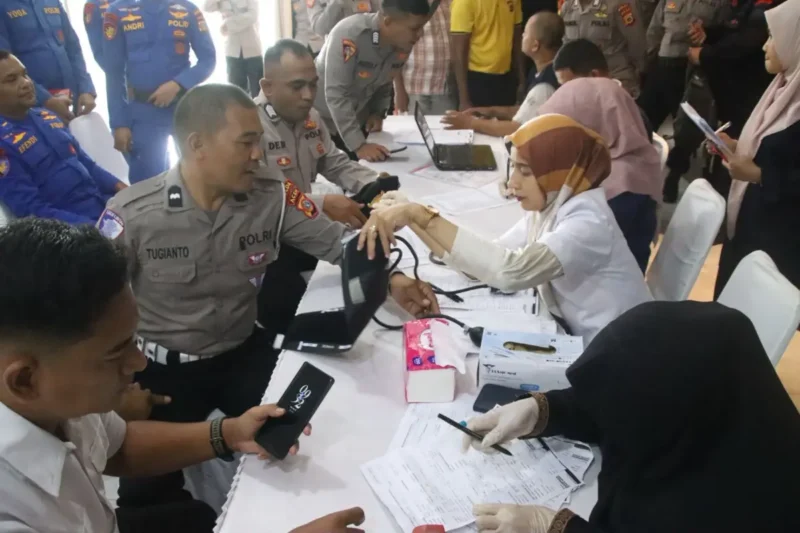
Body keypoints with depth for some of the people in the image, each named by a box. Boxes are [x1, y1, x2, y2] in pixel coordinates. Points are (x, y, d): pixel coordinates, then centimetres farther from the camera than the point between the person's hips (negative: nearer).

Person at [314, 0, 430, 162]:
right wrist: (358, 145, -37)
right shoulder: (349, 35, -31)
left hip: (356, 120, 6)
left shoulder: (403, 44, -10)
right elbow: (335, 94, -33)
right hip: (321, 118, -5)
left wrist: (378, 113, -8)